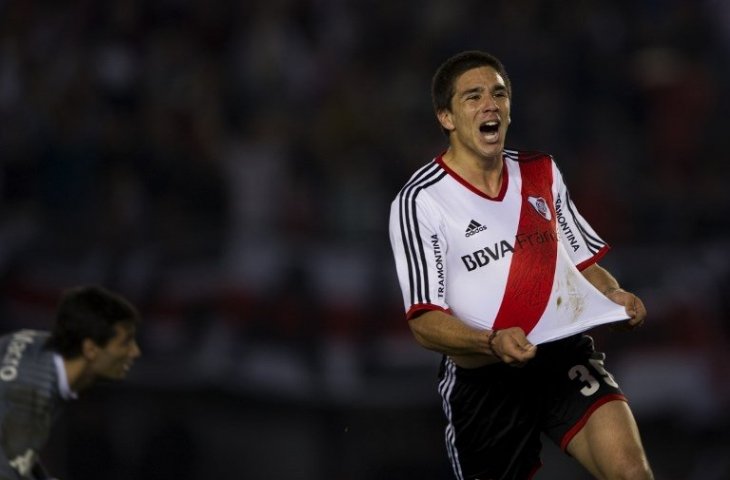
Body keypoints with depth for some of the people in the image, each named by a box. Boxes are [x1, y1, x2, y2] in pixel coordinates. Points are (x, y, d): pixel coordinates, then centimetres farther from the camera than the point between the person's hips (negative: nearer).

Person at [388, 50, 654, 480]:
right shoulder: (420, 201, -6)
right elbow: (424, 321, -10)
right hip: (482, 377, -2)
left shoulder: (542, 173, 12)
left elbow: (583, 261, 21)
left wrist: (614, 296, -2)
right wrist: (492, 343, -28)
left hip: (566, 352, 2)